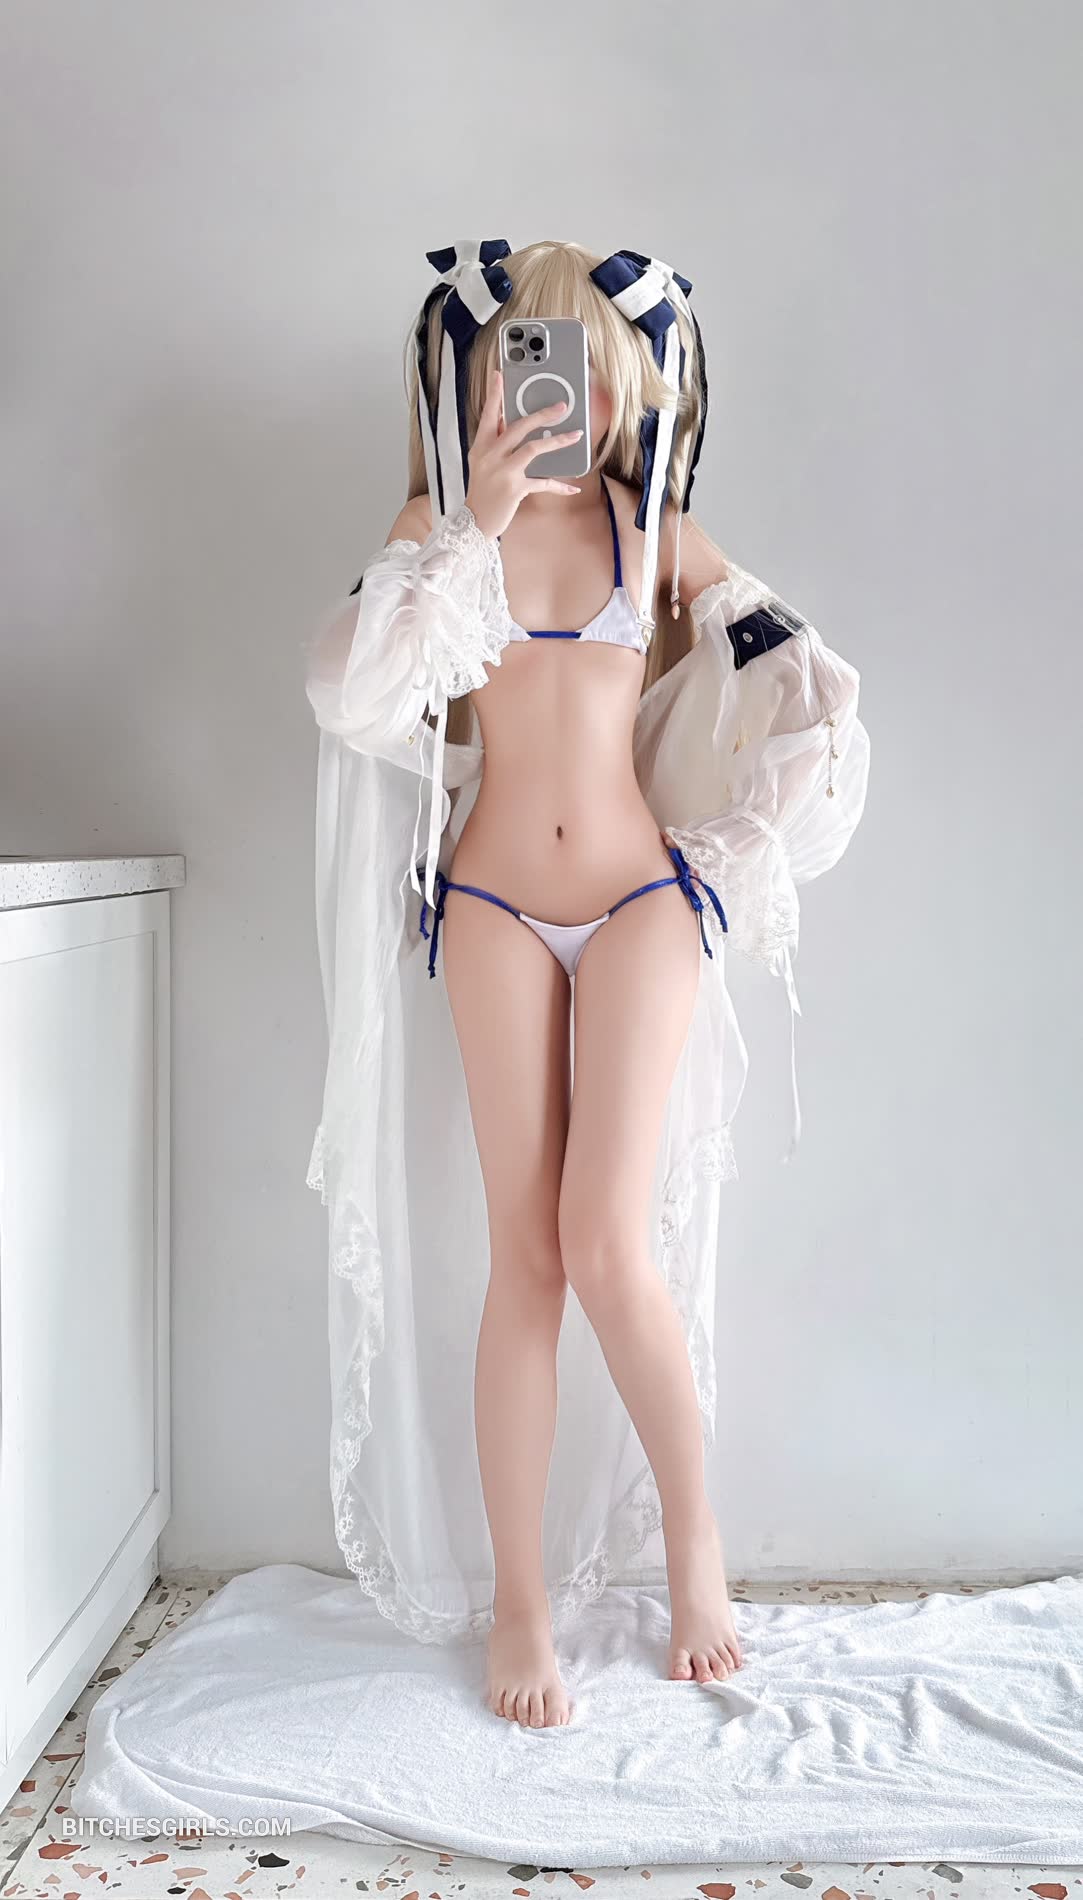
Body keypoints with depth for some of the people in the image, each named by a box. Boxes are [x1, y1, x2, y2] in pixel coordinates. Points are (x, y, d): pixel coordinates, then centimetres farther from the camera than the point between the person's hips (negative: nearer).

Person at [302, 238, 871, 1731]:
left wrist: (735, 858, 5)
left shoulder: (654, 527, 7)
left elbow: (813, 690, 6)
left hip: (640, 898, 0)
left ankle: (688, 1526, 17)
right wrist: (473, 526, -13)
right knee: (520, 1259, 0)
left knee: (610, 1247, -10)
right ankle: (518, 1601, 14)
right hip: (494, 907, 1)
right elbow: (358, 693, -10)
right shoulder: (440, 522, 7)